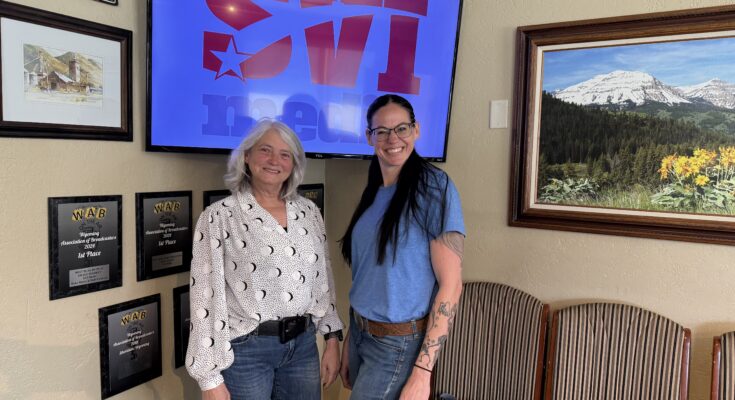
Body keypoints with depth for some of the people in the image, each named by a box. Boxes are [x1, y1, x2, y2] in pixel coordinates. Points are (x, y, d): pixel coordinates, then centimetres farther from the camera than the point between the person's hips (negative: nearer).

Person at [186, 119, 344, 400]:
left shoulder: (308, 212, 3)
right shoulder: (219, 217, -10)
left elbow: (323, 280, 9)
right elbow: (205, 298, -11)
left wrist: (332, 339, 7)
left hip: (303, 345, 4)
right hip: (245, 350, -4)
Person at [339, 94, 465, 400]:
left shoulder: (433, 186, -15)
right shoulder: (373, 193, 6)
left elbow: (451, 284, -17)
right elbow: (367, 275, 11)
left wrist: (422, 373, -20)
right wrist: (349, 341, 11)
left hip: (398, 345, -6)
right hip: (359, 333, 6)